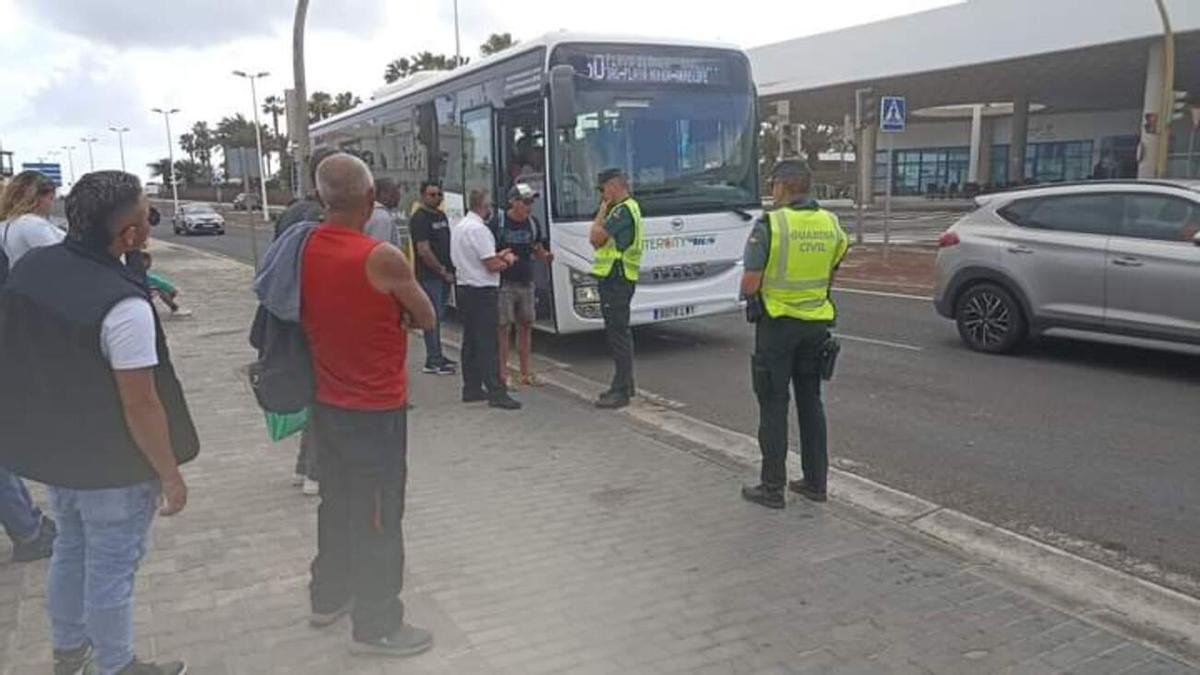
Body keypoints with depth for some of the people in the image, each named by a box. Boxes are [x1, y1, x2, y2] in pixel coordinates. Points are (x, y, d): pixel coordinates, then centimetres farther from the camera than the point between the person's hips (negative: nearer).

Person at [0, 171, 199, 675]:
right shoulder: (123, 304, -29)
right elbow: (140, 405, -26)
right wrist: (171, 474, -13)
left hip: (49, 449, 8)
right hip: (112, 467, -8)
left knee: (70, 550, 26)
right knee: (110, 569, 10)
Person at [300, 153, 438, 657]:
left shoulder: (305, 249, -2)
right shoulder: (381, 259, -22)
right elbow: (427, 319, -9)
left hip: (326, 404, 7)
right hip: (376, 410, -7)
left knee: (337, 503, 22)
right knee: (378, 516, 5)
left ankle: (328, 598, 38)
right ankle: (375, 626, 17)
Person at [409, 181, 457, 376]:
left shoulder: (442, 216, 16)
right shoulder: (419, 219, -10)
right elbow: (424, 251, -17)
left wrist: (450, 269, 12)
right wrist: (443, 271, -13)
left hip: (444, 275, 9)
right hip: (429, 276, -8)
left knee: (439, 316, 13)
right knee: (433, 317, -7)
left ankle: (437, 356, 22)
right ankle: (432, 362, -3)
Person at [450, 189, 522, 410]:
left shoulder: (458, 226, 14)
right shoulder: (479, 229, -17)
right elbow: (492, 265, -20)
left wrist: (497, 255, 15)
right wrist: (508, 260, -1)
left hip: (464, 288, 10)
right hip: (482, 292, -10)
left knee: (470, 340, 14)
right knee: (487, 343, -10)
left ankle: (471, 388, 19)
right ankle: (496, 392, -9)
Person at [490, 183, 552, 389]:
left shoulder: (533, 223, 7)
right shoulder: (498, 222, -8)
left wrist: (545, 256, -5)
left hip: (526, 283, 6)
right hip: (504, 284, -5)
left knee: (525, 326, 10)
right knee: (503, 328, -3)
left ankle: (525, 373, 20)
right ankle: (503, 375, 3)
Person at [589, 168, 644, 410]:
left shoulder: (623, 210, -14)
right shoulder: (626, 208, 19)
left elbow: (595, 238, -19)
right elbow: (598, 242, 18)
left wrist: (603, 210, -10)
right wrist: (605, 209, 14)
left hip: (616, 279, -11)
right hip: (617, 278, 11)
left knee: (617, 333, -8)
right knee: (620, 332, 16)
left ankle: (621, 391, -5)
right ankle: (625, 384, 27)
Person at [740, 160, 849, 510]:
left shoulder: (770, 225, -16)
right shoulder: (831, 223, 3)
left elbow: (750, 285, -15)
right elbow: (831, 275, 9)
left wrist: (748, 296, 5)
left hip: (777, 324, -5)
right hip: (817, 323, 6)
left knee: (773, 404, 3)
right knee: (810, 400, 15)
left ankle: (772, 487, 9)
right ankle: (815, 482, 23)